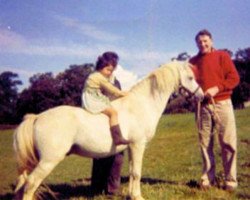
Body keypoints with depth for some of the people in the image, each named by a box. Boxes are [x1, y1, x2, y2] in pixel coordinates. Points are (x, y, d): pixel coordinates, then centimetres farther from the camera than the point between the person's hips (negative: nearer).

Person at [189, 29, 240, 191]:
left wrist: (217, 88, -15)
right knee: (205, 143, 3)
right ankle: (208, 178, 12)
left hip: (222, 103, -2)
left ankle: (231, 180, 5)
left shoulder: (222, 56, 6)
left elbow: (234, 77, -1)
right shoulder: (193, 61, 13)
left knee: (228, 142, -3)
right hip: (203, 106, 3)